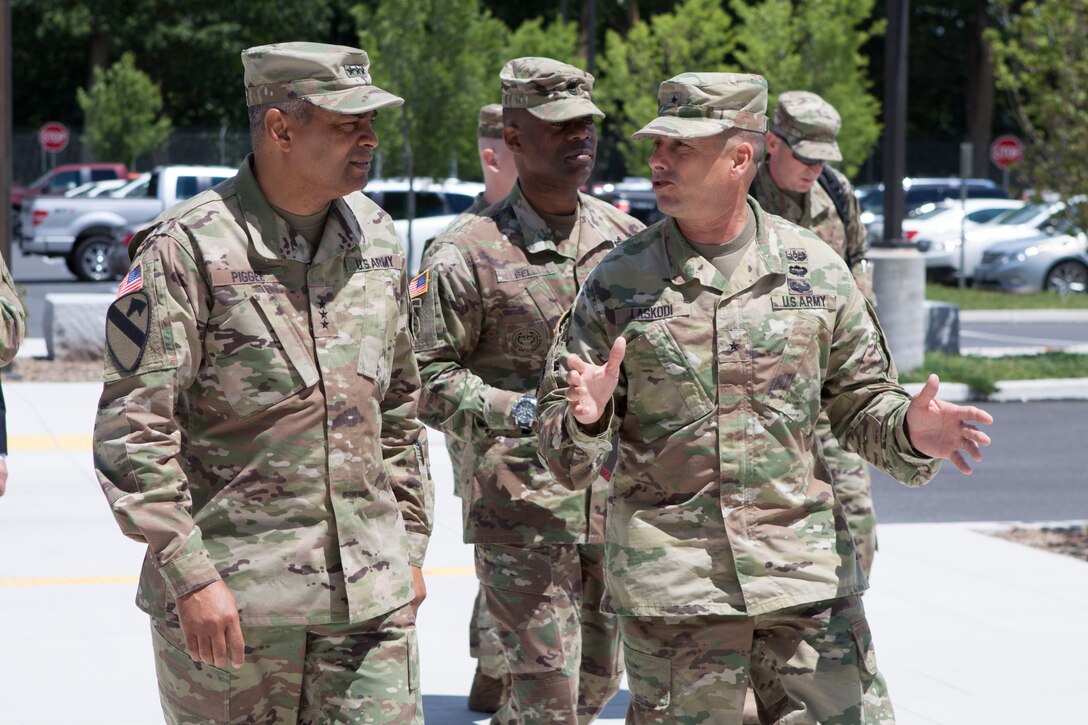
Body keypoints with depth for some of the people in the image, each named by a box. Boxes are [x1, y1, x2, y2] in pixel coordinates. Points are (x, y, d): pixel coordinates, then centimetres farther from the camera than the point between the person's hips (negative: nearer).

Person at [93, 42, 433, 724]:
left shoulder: (377, 240, 9)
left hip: (368, 593, 5)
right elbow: (133, 428, -12)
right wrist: (189, 575, -16)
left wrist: (410, 546, 17)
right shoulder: (188, 249, -10)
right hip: (228, 600, -4)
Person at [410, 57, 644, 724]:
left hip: (616, 500, 6)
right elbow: (428, 379, -9)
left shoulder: (629, 239, 8)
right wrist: (518, 412, -21)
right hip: (519, 507, -6)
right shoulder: (467, 255, -8)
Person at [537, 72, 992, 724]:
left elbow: (859, 400, 11)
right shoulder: (618, 283, 1)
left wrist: (910, 431, -10)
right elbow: (563, 455, 3)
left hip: (807, 573, 1)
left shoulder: (815, 268, 4)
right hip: (670, 581, -1)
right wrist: (585, 420, -20)